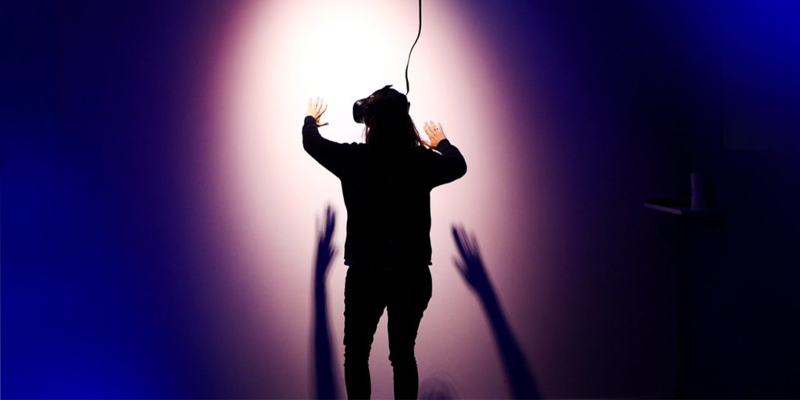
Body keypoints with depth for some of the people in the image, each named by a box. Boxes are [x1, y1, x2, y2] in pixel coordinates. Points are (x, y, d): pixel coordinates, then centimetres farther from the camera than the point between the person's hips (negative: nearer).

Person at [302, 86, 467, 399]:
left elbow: (312, 143, 12)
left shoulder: (354, 159, -9)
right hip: (412, 273, 2)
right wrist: (442, 143, 39)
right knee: (403, 353, 15)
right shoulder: (422, 161, -6)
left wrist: (311, 120, 35)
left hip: (365, 273, -2)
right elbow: (458, 165, 17)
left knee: (356, 354, 13)